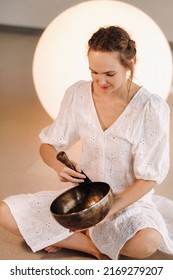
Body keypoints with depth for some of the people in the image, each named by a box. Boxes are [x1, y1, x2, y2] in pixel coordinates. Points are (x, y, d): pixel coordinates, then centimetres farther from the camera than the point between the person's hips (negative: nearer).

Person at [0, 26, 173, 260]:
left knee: (148, 242, -37)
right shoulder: (77, 94, -8)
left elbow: (148, 177, -14)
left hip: (130, 201, -3)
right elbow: (48, 146, 0)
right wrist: (60, 167, -23)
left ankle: (65, 237, -11)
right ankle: (96, 247, -11)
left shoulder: (152, 108, -18)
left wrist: (107, 211, -24)